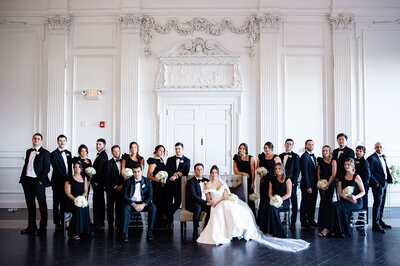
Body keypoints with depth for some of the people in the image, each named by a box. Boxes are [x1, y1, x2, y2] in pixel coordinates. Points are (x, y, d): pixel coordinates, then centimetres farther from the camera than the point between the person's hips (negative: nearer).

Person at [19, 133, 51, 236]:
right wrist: (22, 177, 7)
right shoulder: (28, 151, 15)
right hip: (27, 180, 6)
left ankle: (43, 228, 8)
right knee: (30, 204, 12)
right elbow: (25, 165, 18)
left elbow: (47, 168, -8)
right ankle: (31, 227, 22)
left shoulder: (45, 153, -3)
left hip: (38, 182, -6)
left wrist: (40, 180, -14)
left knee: (42, 204, 1)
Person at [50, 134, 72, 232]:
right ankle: (57, 223, 10)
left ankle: (63, 222, 17)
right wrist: (65, 178, -17)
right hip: (58, 182, -5)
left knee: (65, 202, 9)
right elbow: (57, 168, -14)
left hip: (67, 181, 5)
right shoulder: (54, 154, -6)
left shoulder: (68, 153, 13)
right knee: (57, 203, 3)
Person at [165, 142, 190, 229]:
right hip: (170, 184, 1)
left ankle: (167, 216, 22)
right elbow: (167, 171, 1)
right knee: (169, 203, 3)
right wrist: (175, 173, -15)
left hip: (180, 184, -1)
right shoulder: (170, 159, 12)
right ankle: (170, 221, 18)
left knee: (177, 203, -2)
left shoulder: (187, 160, 6)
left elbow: (185, 173, -5)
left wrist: (176, 176, -16)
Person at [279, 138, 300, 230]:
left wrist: (293, 182, -10)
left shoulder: (295, 156, 0)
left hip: (291, 182, -3)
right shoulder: (280, 156, 13)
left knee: (293, 202, 2)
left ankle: (293, 222, 7)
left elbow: (297, 170, -4)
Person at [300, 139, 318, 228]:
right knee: (305, 204, 1)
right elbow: (305, 173, -16)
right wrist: (308, 186, -18)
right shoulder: (304, 156, -12)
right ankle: (304, 222, 10)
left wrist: (316, 183, 9)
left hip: (314, 185, 8)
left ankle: (311, 220, 21)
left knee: (312, 204, 12)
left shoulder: (313, 156, 15)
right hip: (307, 185, -8)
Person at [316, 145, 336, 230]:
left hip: (330, 183, -4)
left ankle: (327, 222, 1)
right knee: (322, 201, 6)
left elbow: (333, 174, -7)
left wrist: (327, 184, -10)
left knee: (328, 202, -6)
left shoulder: (333, 161, -3)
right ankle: (321, 222, 15)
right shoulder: (320, 160, 9)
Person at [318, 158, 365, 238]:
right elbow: (340, 193, 7)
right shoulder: (342, 178, 15)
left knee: (337, 206, -29)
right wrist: (348, 198, -12)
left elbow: (363, 192, 1)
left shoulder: (356, 177, 2)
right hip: (345, 201, 4)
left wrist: (355, 197, -19)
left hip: (357, 202, -4)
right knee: (333, 205, -27)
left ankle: (328, 229, -22)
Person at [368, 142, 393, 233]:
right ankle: (375, 225, -6)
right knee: (378, 203, -9)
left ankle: (380, 221, 28)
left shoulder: (383, 157, 14)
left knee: (382, 203, 16)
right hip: (378, 184, -8)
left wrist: (389, 178, 5)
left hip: (384, 183, 8)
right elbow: (369, 172, -15)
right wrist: (376, 183, -16)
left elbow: (386, 168, 18)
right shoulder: (372, 158, -12)